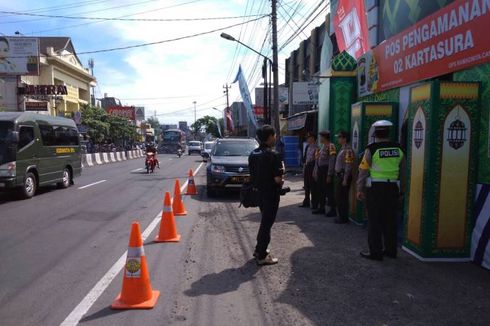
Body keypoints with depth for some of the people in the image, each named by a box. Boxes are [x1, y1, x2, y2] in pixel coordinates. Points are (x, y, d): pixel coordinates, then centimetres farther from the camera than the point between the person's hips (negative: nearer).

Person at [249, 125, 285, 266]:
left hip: (258, 192, 8)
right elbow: (278, 179, -23)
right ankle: (262, 256, 13)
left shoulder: (253, 154, 4)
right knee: (267, 223, 3)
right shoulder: (273, 155, -20)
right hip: (271, 194, -8)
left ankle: (259, 249, 33)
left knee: (265, 221, 23)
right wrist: (282, 180, -3)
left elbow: (253, 174, 9)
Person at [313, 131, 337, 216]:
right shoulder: (323, 146, 14)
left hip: (326, 171, -9)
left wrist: (329, 175, -21)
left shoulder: (331, 146, -14)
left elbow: (332, 162, -19)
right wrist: (316, 171, 17)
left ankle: (332, 210, 6)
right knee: (320, 190, 14)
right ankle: (321, 208, 25)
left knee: (328, 191, -3)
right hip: (320, 171, 9)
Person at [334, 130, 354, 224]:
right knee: (338, 197, 15)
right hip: (340, 176, 10)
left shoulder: (348, 150, -17)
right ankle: (341, 216, 26)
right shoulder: (342, 149, 15)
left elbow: (348, 166, -21)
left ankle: (344, 218, 7)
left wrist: (345, 179, -22)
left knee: (342, 198, -3)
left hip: (344, 176, -10)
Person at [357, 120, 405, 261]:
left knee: (375, 221, 3)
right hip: (393, 188, 5)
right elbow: (402, 171, 11)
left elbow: (363, 171, -8)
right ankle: (391, 250, 24)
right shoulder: (398, 149, 6)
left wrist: (360, 189, 1)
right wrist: (400, 189, 20)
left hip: (375, 188, -5)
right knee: (390, 220, 14)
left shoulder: (372, 149, -9)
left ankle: (375, 252, 8)